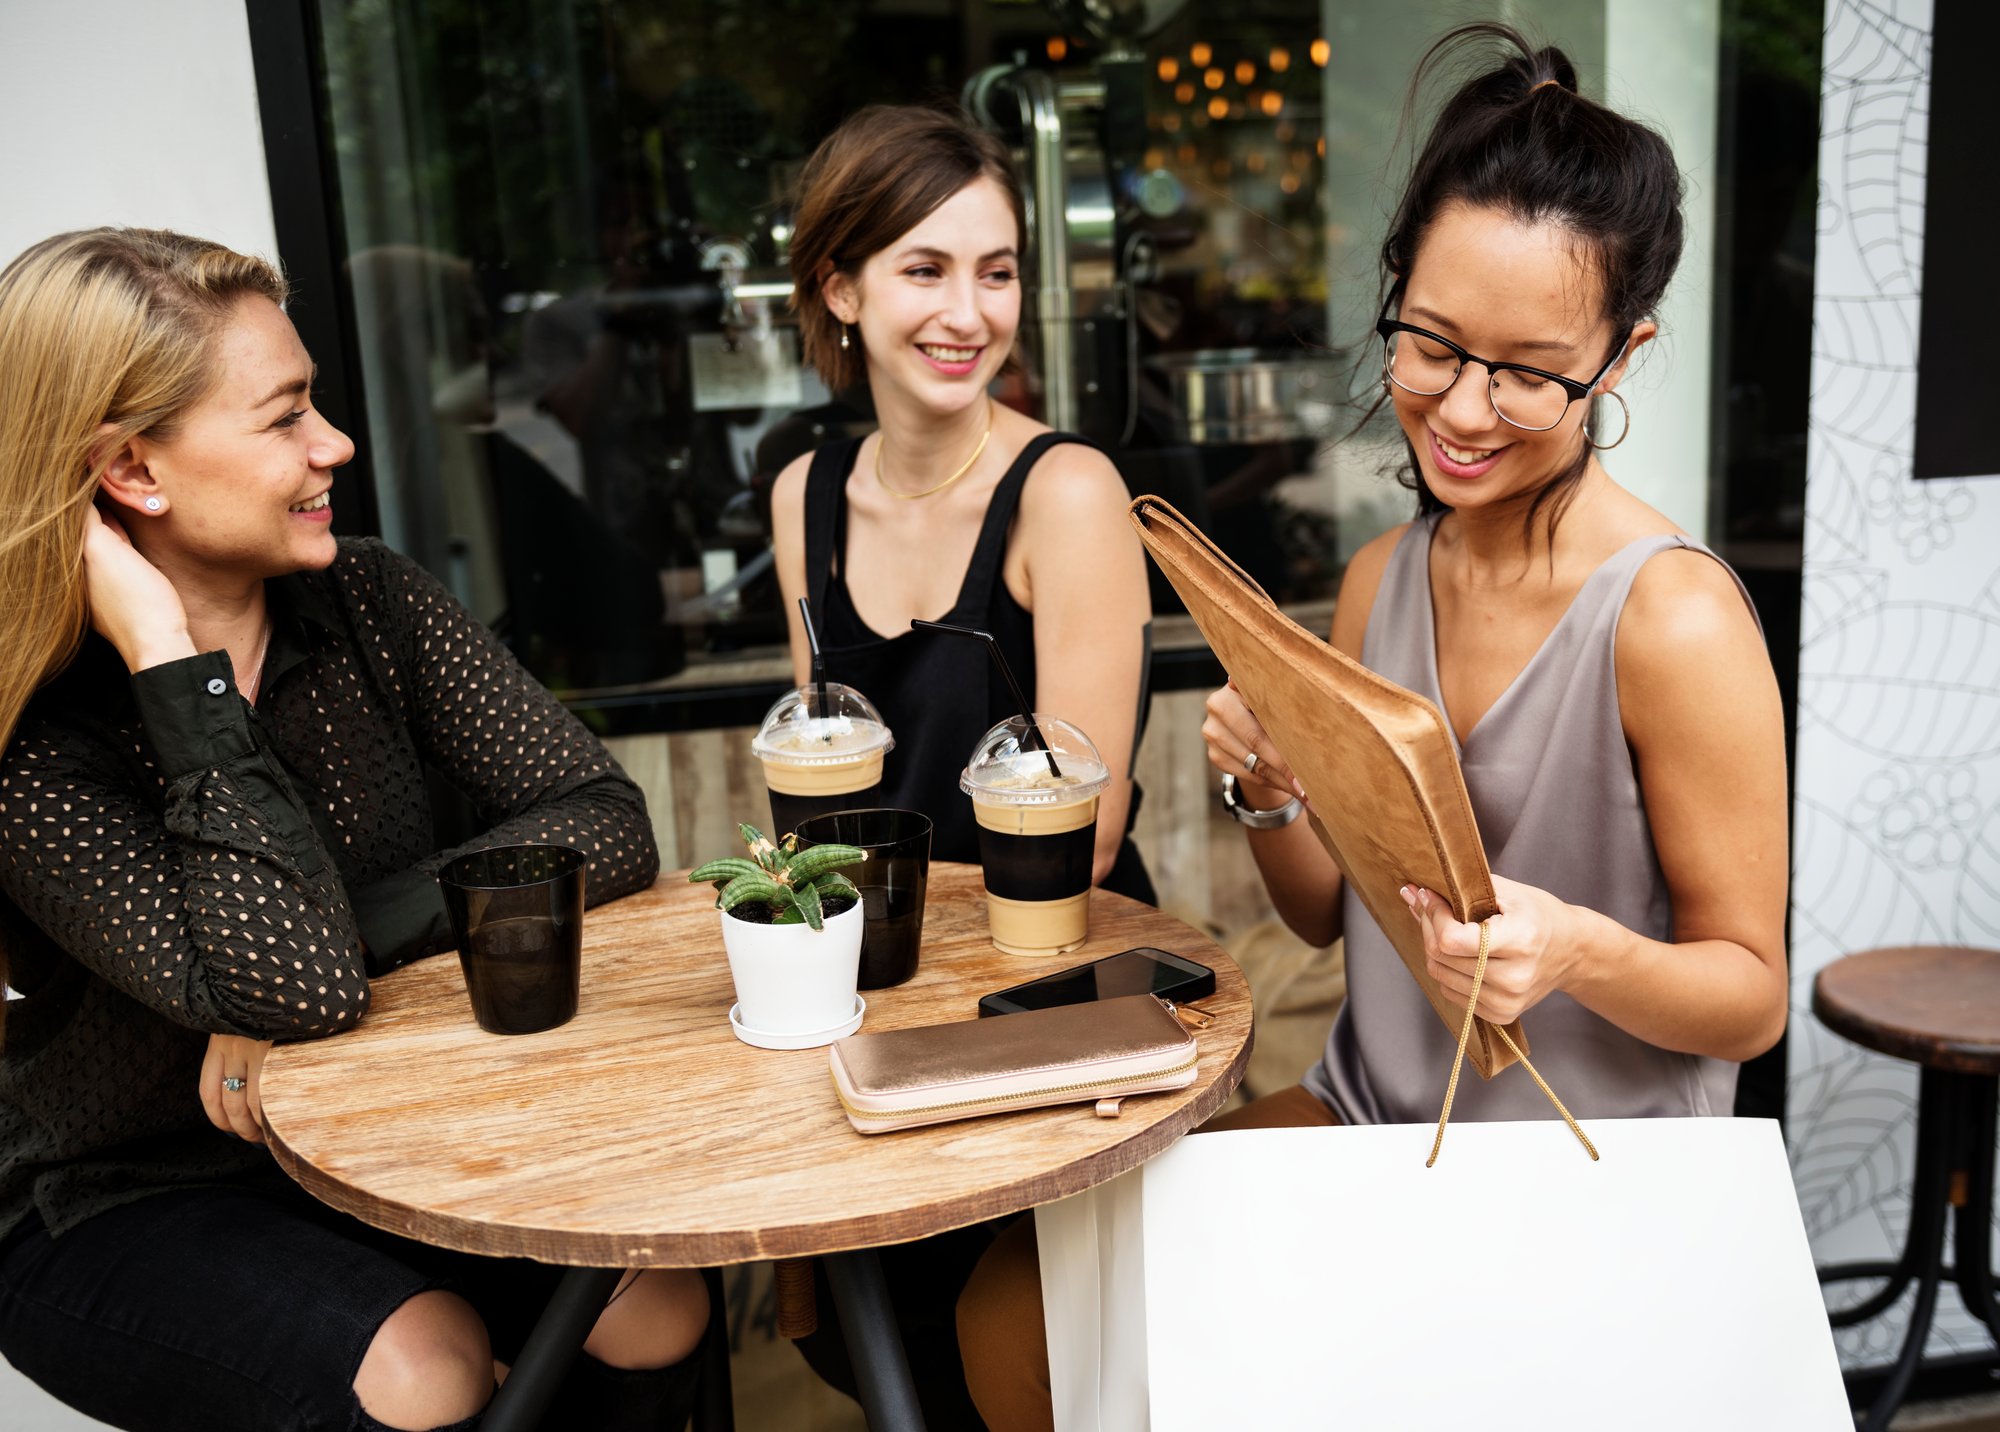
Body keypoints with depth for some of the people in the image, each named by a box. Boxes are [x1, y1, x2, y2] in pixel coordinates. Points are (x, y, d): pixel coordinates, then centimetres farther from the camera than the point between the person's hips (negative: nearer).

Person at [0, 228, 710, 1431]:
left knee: (656, 1302, -17)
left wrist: (331, 934, -25)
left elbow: (608, 824, -15)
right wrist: (175, 658, -30)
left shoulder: (368, 602, -6)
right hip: (123, 1211, -3)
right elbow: (298, 987, -33)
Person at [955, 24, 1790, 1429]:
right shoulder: (1381, 578, 1)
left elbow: (1753, 993, -11)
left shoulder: (1675, 622, -19)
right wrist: (1270, 796, -12)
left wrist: (1582, 955, -31)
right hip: (1369, 1113, 5)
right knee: (1018, 1308, -6)